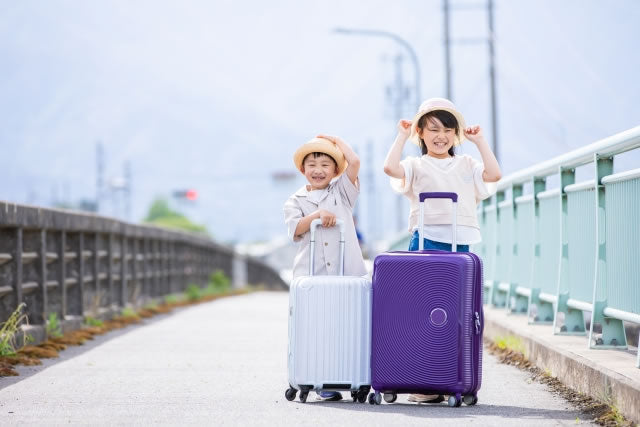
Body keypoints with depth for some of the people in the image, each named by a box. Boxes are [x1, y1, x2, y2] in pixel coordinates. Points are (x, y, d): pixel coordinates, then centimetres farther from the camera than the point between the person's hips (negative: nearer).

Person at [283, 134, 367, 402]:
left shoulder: (341, 191, 14)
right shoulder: (296, 200, 13)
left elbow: (355, 162, 0)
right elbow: (295, 228, -3)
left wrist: (336, 140, 11)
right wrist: (317, 215, -16)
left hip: (347, 273, 0)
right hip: (311, 275, 0)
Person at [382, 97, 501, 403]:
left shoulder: (466, 165, 17)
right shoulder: (416, 166, 8)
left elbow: (493, 174, -1)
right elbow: (391, 168, -12)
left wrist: (479, 140, 5)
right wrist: (402, 136, -2)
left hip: (460, 245, 3)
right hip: (426, 242, -3)